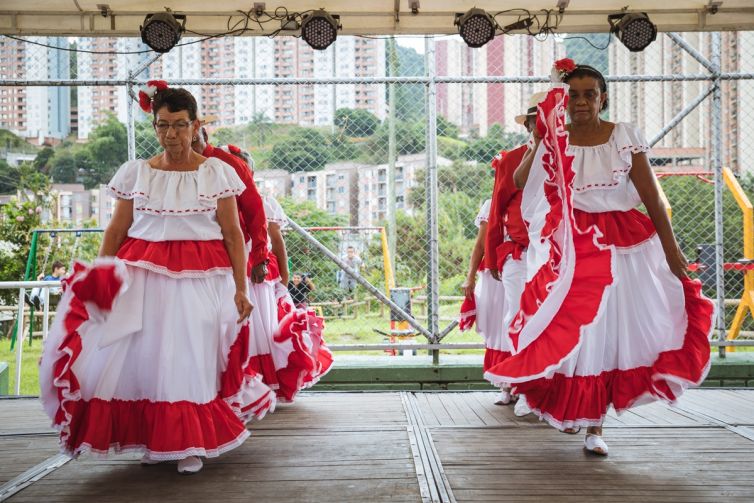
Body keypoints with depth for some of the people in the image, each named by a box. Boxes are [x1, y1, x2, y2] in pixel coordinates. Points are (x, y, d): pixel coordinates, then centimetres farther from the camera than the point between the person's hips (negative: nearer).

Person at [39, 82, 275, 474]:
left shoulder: (217, 172, 1)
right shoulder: (134, 172, 6)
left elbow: (233, 234, 1)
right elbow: (115, 231, 7)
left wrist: (240, 289, -4)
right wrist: (98, 280, -1)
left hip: (201, 279, -2)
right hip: (142, 277, 2)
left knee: (193, 357, 1)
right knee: (144, 355, 3)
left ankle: (191, 445, 14)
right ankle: (154, 439, 20)